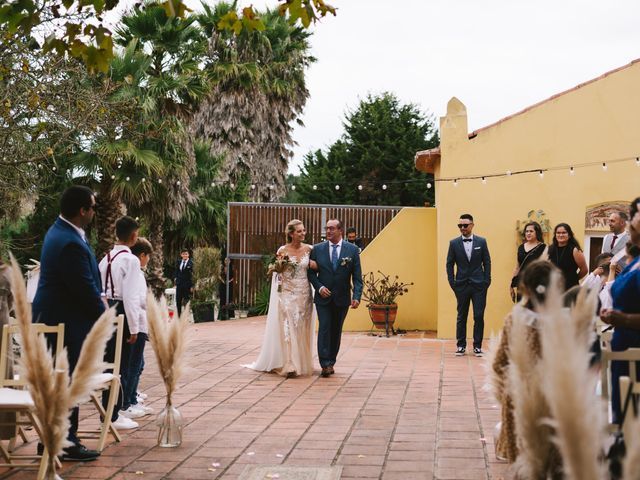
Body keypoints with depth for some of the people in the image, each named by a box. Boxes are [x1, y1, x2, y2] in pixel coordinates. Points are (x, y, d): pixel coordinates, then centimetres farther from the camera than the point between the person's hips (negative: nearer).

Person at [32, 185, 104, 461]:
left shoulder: (61, 231, 10)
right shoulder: (71, 243, -25)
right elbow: (84, 287, -21)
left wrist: (97, 296, 7)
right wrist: (102, 312, -6)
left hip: (54, 317, 11)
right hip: (66, 322, -11)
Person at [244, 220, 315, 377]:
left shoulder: (309, 249, 3)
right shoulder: (283, 250, -4)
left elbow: (315, 267, 12)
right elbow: (277, 271, 0)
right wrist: (280, 262, -19)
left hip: (304, 294, 3)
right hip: (287, 294, -3)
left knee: (302, 329, 9)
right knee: (287, 328, -7)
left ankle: (302, 363, 20)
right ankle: (288, 364, -7)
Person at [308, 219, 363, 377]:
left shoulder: (352, 250, -1)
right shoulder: (317, 249, 1)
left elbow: (357, 277, -2)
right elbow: (311, 272, 5)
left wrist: (356, 296, -13)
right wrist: (319, 287, -12)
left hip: (342, 298, 1)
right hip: (323, 297, -1)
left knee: (336, 330, 10)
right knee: (324, 328, -9)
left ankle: (331, 362, 21)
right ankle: (325, 364, -10)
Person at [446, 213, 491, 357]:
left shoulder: (481, 242, 3)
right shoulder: (454, 243, 3)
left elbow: (487, 262, 5)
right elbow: (449, 264, 6)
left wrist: (487, 281, -1)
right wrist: (452, 283, -1)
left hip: (479, 285, 0)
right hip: (461, 285, 1)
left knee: (479, 316, -1)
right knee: (461, 316, 6)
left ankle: (477, 346, 8)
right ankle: (461, 345, 15)